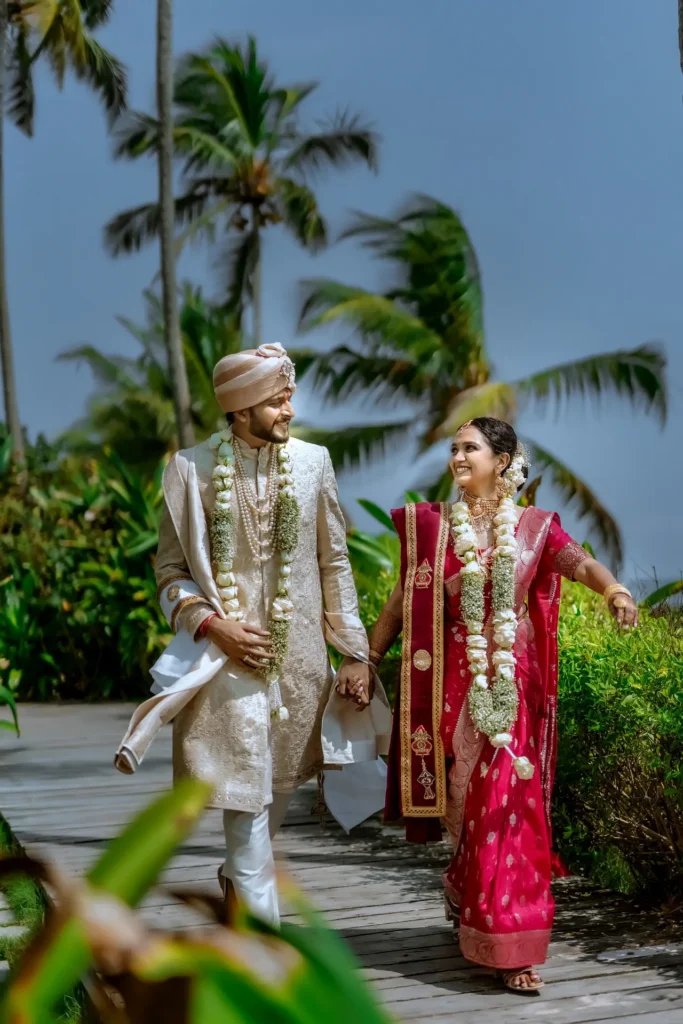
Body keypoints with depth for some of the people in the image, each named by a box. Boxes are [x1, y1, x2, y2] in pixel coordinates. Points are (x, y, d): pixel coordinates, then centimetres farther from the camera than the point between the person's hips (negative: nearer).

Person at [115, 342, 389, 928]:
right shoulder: (193, 470, -5)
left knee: (280, 784, 15)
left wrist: (356, 653, 5)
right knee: (246, 795, -6)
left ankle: (241, 877, 42)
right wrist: (214, 625, -14)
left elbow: (335, 564, 6)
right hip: (232, 656, -3)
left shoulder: (313, 462, 1)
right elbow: (172, 570, 2)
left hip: (301, 655, 3)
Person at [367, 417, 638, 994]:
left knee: (507, 801, -4)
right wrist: (368, 660, 2)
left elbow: (579, 562, -15)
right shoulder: (432, 524, 5)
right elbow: (403, 601, 7)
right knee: (471, 803, 4)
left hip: (512, 685, 0)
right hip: (454, 682, 0)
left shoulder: (534, 527, 3)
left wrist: (614, 589, -36)